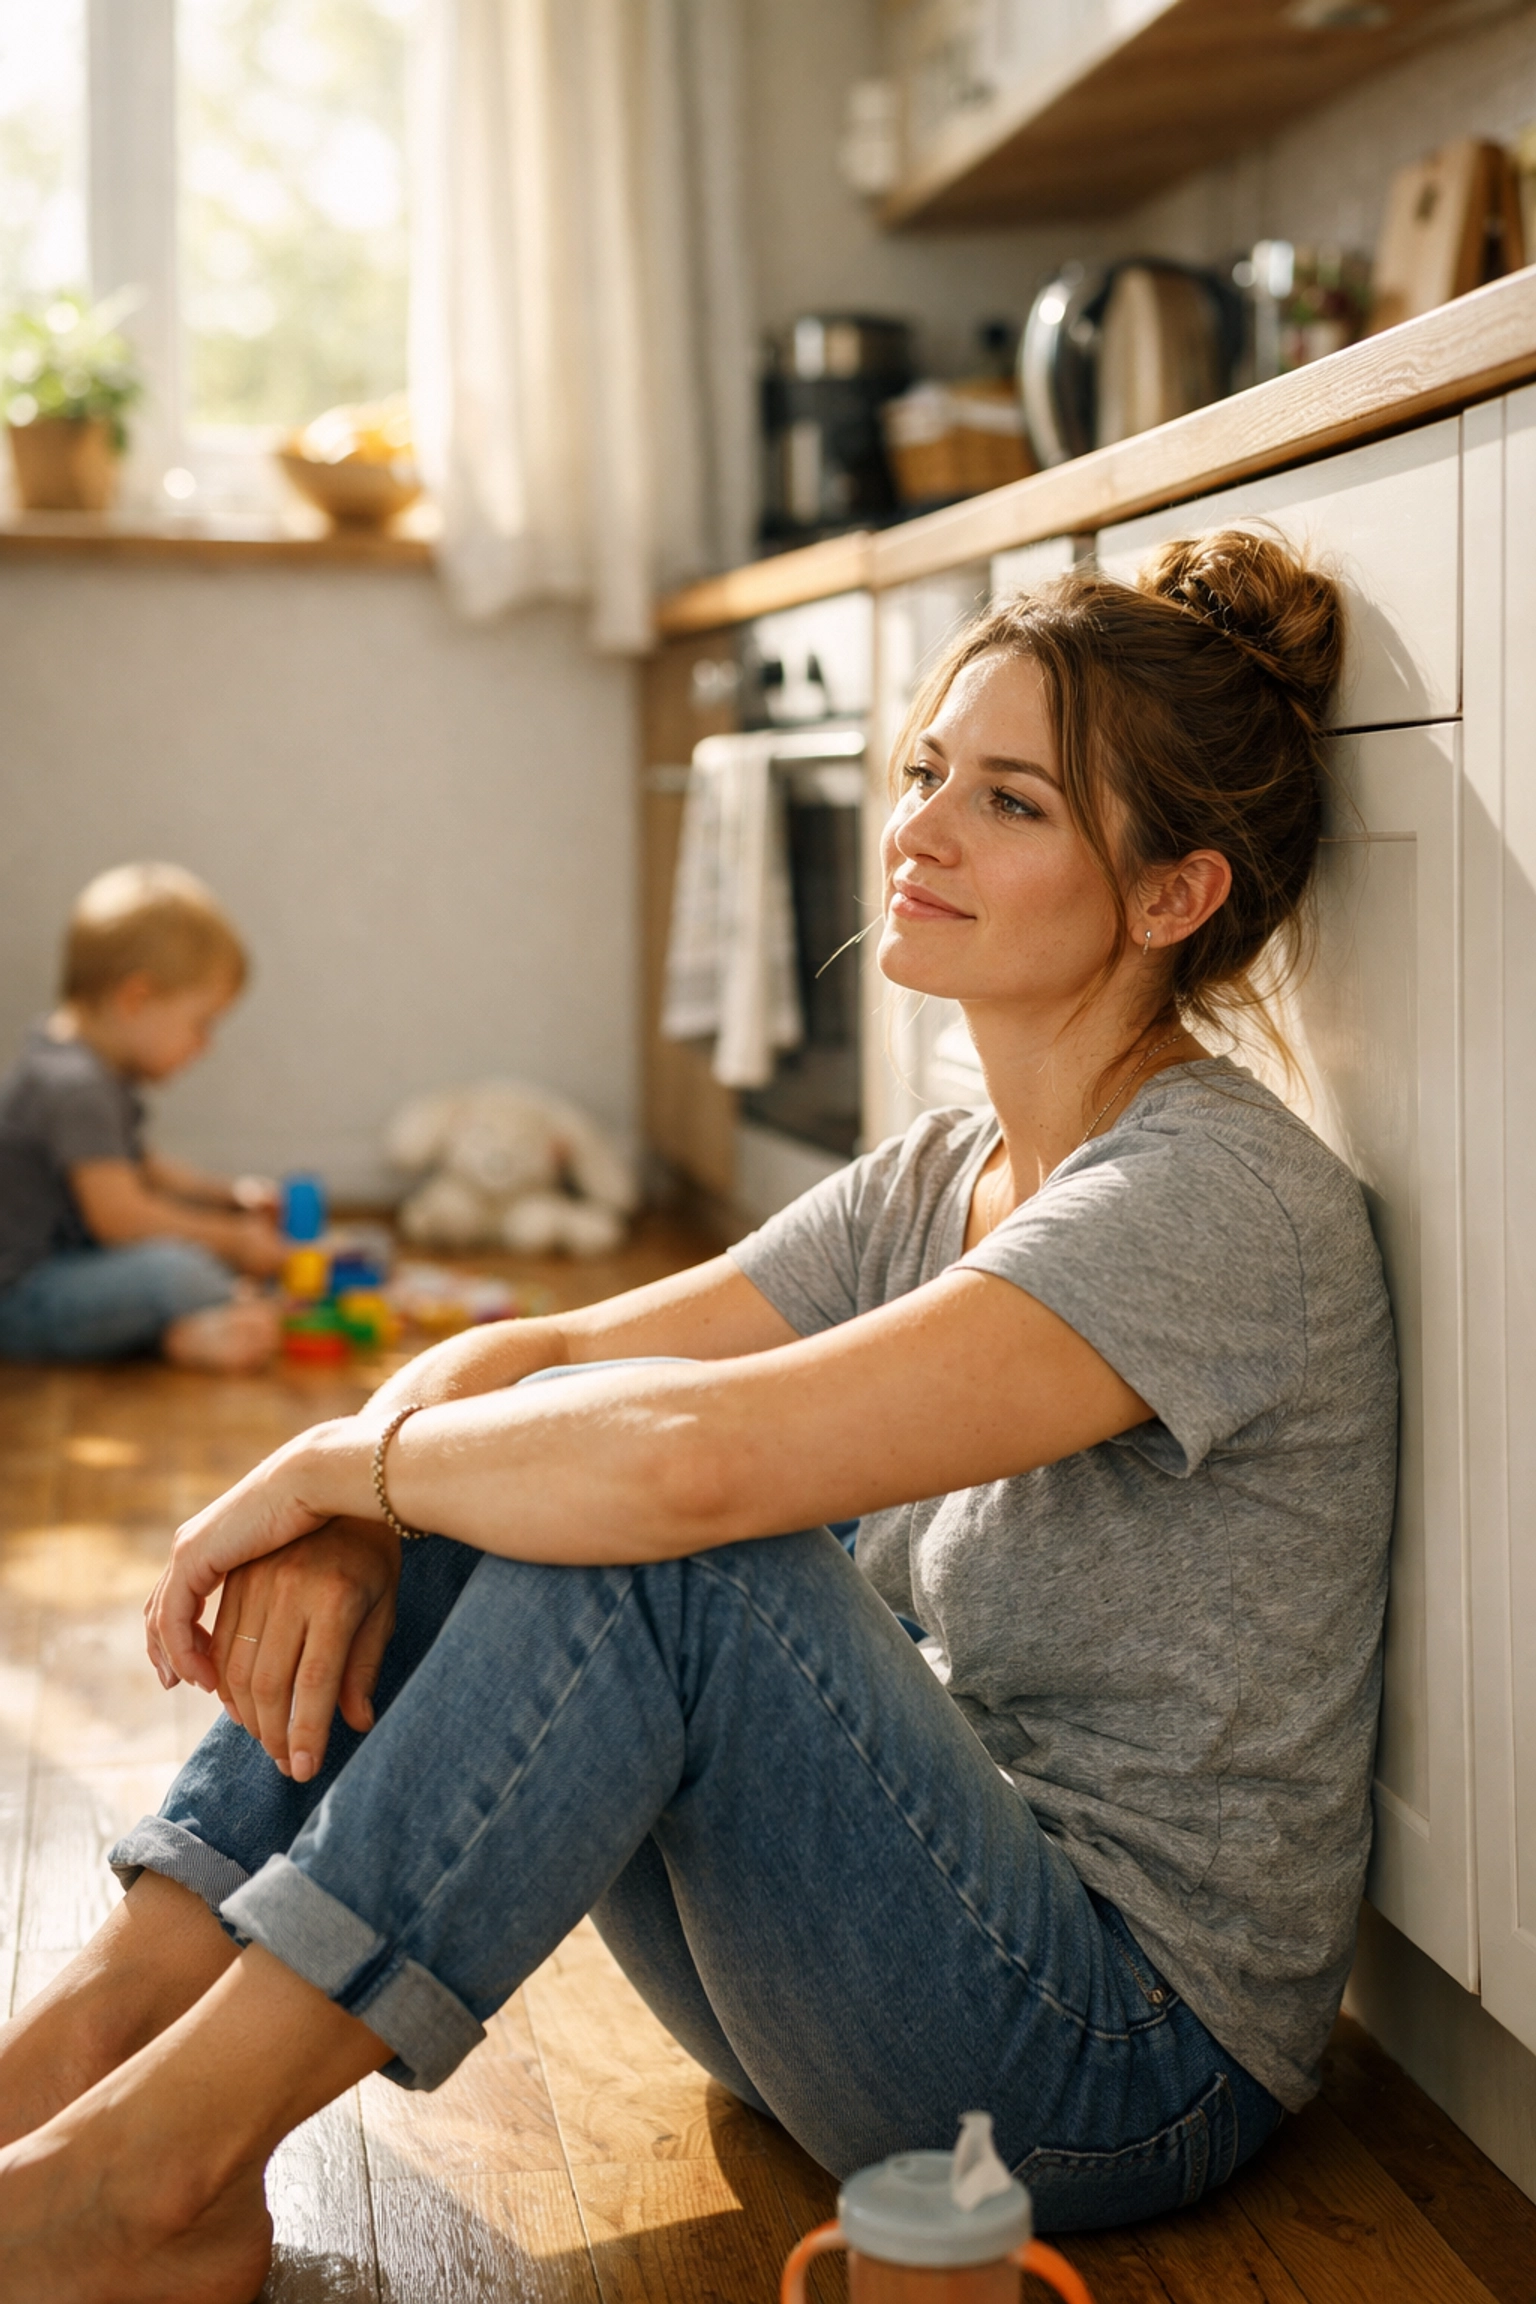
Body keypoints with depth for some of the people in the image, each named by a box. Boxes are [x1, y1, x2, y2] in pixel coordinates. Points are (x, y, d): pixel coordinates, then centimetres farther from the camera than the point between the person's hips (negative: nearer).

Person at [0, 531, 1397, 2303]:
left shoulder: (1223, 1200, -21)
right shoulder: (942, 1177, 6)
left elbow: (703, 1455, -34)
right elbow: (539, 1353, 3)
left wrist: (330, 1461, -18)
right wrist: (342, 1514, -18)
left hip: (1132, 2057, -8)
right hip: (934, 1923, 8)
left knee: (647, 1515, -28)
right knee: (500, 1459, -5)